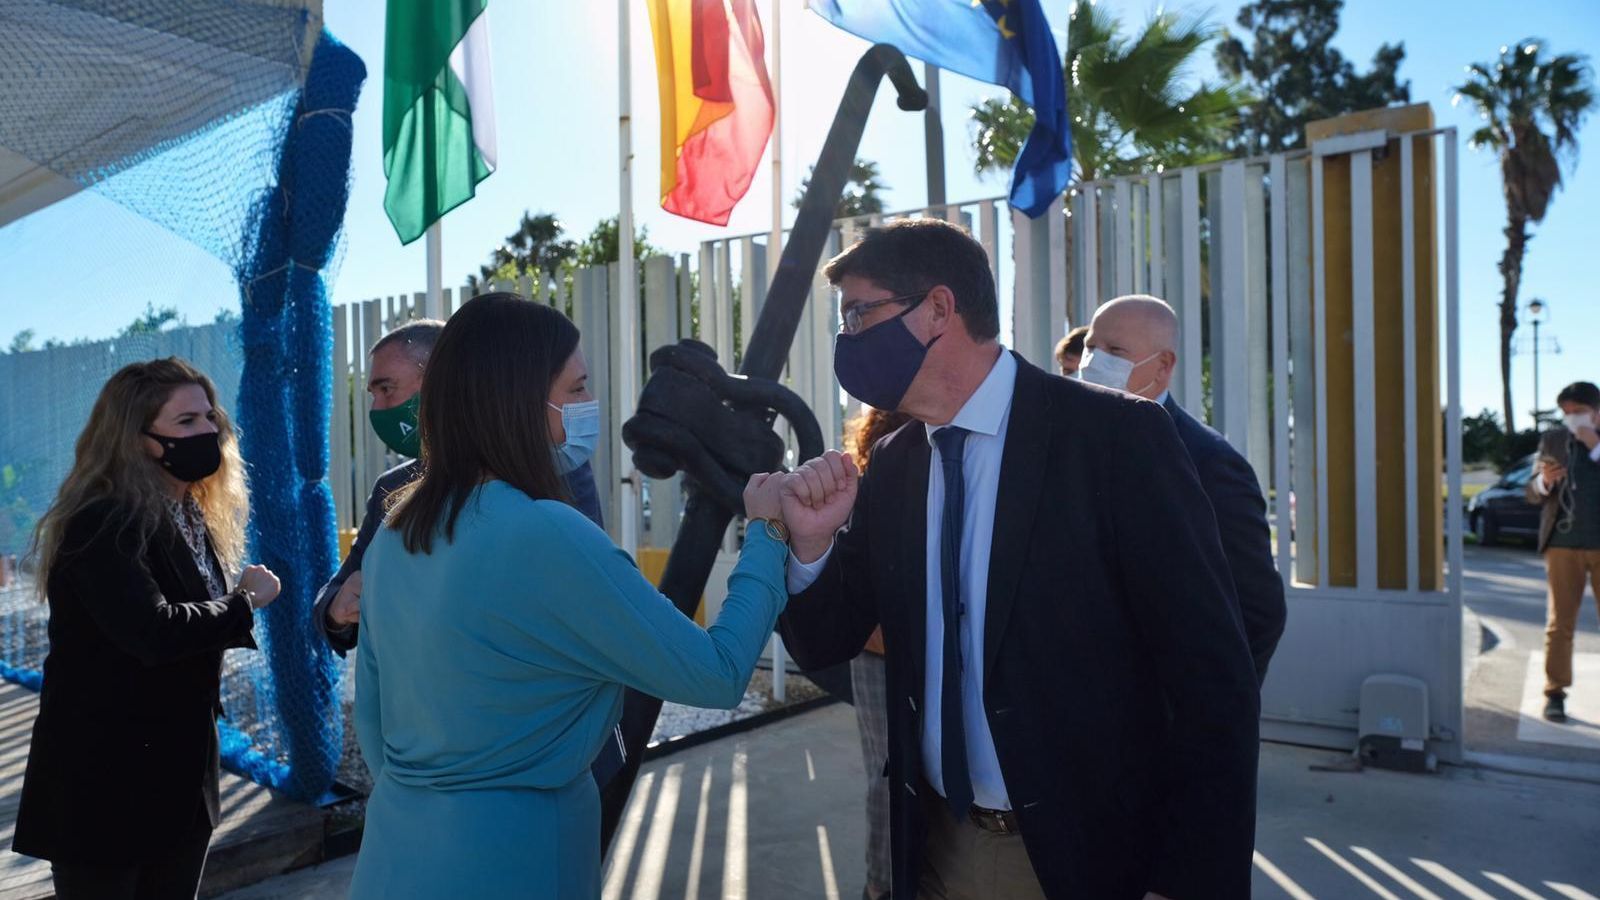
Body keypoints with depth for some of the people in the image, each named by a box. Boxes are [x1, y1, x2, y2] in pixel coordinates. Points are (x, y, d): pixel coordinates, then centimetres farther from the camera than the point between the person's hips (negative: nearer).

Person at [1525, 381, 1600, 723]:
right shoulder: (1552, 440, 7)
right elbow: (1533, 494, 7)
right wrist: (1544, 480, -15)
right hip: (1563, 544, 1)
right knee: (1560, 623, 3)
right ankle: (1555, 694, 8)